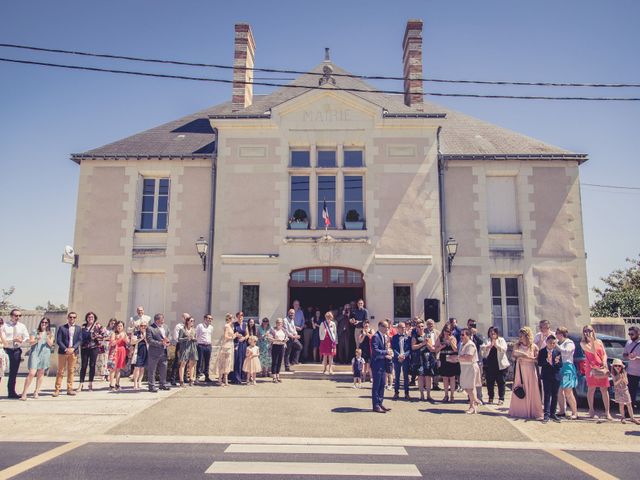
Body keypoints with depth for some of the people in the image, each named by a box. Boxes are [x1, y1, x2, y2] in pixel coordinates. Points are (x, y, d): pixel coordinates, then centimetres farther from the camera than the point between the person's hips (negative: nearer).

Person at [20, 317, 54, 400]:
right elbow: (30, 342, 2)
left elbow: (50, 344, 2)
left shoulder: (50, 334, 12)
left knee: (41, 373, 5)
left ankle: (36, 392, 13)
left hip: (45, 354, 2)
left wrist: (47, 338, -16)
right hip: (35, 353, -2)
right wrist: (37, 340, -17)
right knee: (32, 373, -13)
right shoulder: (35, 331, 8)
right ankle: (24, 393, -7)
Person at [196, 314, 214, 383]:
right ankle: (197, 376, 0)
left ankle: (207, 377, 15)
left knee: (207, 362, 9)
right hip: (201, 345, -5)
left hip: (208, 346, 5)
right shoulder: (199, 326, -2)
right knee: (200, 362, -5)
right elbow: (196, 336, -2)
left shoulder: (211, 327, 14)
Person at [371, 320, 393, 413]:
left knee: (382, 384, 12)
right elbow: (375, 350, -23)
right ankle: (376, 405, 4)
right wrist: (386, 352, -21)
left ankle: (380, 403, 21)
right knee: (376, 385, -2)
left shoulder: (383, 337, 15)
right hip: (377, 364, -9)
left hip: (382, 364, 9)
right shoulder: (375, 336, -15)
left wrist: (387, 355, 3)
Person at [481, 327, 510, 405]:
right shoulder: (487, 341, 10)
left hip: (500, 365, -2)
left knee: (500, 382, -1)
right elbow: (482, 349, -4)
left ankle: (501, 399, 5)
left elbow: (504, 349, -8)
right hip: (489, 365, 2)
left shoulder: (501, 340, 7)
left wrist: (496, 345, -22)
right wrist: (489, 346, -21)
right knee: (490, 382, 4)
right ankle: (490, 398, 16)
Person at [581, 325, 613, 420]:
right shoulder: (583, 343, 2)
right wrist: (592, 340, -14)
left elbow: (604, 354, 11)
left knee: (604, 389, 0)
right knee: (591, 389, -1)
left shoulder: (599, 341, 13)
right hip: (591, 367, -3)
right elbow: (593, 351, -10)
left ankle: (607, 412, 5)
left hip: (602, 368, 3)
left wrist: (604, 361, -6)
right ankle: (592, 411, 9)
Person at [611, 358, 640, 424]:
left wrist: (624, 378, -24)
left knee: (629, 404, 2)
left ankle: (632, 418, 10)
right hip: (618, 391, -2)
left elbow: (626, 382, -6)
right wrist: (620, 379, -24)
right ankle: (622, 418, 11)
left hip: (625, 390, 2)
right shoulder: (613, 374, -7)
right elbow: (615, 383, -12)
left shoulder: (624, 373, -4)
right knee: (621, 404, 0)